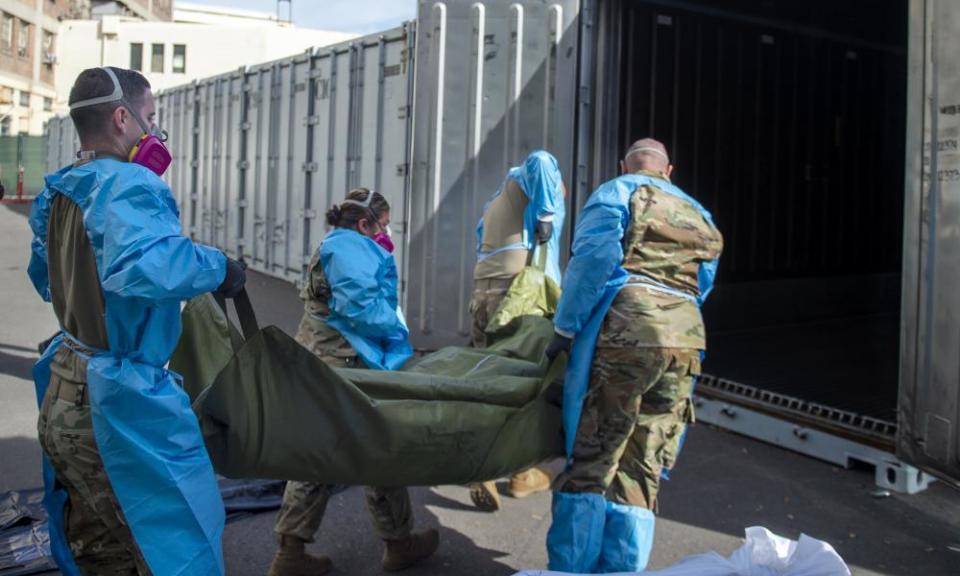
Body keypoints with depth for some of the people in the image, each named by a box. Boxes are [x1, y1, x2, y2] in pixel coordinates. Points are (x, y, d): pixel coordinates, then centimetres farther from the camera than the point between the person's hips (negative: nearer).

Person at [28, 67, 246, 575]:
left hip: (62, 402, 9)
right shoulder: (129, 185, -19)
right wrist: (217, 266, -23)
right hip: (120, 408, -9)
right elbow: (142, 266, -39)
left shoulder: (58, 194, 9)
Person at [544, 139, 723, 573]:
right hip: (686, 338, 5)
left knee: (593, 459, -3)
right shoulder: (699, 214, 30)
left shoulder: (618, 191, 12)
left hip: (627, 329, -5)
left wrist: (565, 328, -1)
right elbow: (701, 287, 24)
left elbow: (594, 258, -3)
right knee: (641, 471, 7)